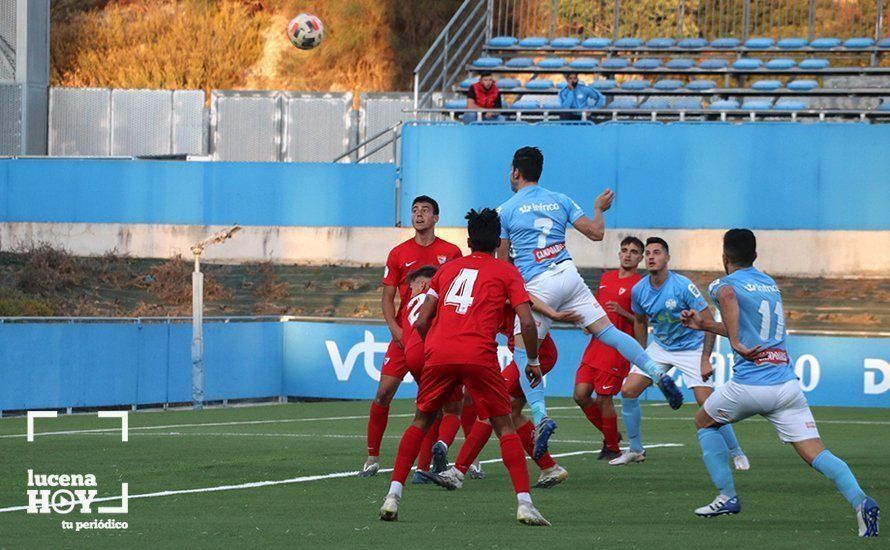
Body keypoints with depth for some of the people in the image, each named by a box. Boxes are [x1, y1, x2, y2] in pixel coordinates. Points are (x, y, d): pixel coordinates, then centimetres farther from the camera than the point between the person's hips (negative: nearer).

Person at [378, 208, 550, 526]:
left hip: (438, 353, 3)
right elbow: (527, 322, 2)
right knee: (504, 426, 7)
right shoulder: (507, 273, 13)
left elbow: (421, 322, 19)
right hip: (479, 356, -3)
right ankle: (524, 503, -5)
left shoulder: (448, 268, 23)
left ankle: (393, 496, 9)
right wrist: (533, 362, 14)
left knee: (421, 420, 19)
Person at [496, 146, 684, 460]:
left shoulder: (506, 211, 3)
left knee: (523, 354, 3)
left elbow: (503, 261, 5)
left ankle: (540, 417, -12)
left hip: (536, 286, -4)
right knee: (606, 330, 3)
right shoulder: (560, 201, 13)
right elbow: (596, 233, 10)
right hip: (569, 276, 4)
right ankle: (658, 374, -11)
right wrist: (599, 209, 30)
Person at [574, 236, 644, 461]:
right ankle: (610, 435, 21)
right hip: (595, 345, 7)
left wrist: (622, 312, -23)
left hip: (617, 349, -7)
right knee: (581, 394, 1)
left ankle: (612, 448, 11)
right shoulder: (606, 278, 15)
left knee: (603, 398, -6)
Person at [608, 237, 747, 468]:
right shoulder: (638, 290, -7)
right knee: (628, 390, -6)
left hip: (691, 348, -5)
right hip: (660, 347, 5)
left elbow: (708, 321, -19)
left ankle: (736, 453, -2)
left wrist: (705, 359, -24)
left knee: (707, 402, -17)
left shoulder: (683, 286, -23)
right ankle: (635, 450, 10)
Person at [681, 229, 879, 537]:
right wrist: (705, 325, 37)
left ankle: (727, 497, 19)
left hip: (749, 383, -4)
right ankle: (860, 500, -29)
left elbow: (728, 295, -25)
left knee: (704, 422, 25)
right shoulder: (770, 283, 21)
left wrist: (735, 342, -23)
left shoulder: (723, 284, 2)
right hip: (787, 382, 4)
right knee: (815, 453, -4)